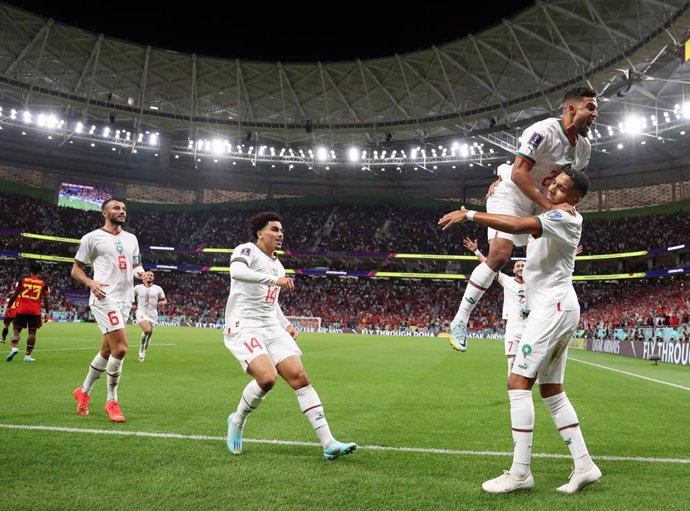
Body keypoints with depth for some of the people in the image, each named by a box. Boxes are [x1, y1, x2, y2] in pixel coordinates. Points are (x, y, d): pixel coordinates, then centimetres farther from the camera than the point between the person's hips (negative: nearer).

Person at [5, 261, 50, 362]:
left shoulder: (22, 280, 1)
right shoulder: (43, 283, 3)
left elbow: (14, 295, 0)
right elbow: (45, 299, 3)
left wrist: (8, 307, 8)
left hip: (22, 310, 0)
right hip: (35, 311, 0)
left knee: (16, 329, 8)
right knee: (32, 332, 3)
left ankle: (14, 347, -16)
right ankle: (28, 355, 2)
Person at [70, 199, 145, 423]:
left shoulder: (131, 238, 18)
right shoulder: (92, 237, 1)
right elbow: (76, 269, 4)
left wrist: (141, 272, 1)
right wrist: (91, 283, -15)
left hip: (125, 299, 7)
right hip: (105, 298, -7)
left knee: (107, 350, 13)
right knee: (120, 348, -16)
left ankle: (83, 391, 34)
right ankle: (112, 401, 1)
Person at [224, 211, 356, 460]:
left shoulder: (277, 265, 21)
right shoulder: (246, 250, -4)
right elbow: (236, 271, -28)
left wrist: (286, 325, 19)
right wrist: (274, 279, -35)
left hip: (271, 328, 7)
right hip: (243, 328, -7)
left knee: (300, 376, -7)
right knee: (267, 377, -26)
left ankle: (328, 443, -7)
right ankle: (237, 421, 4)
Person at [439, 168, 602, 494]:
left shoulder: (565, 219, -13)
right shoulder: (550, 217, 16)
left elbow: (516, 225, -30)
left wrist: (470, 214, -26)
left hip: (553, 307, -10)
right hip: (555, 309, 10)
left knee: (518, 382, -13)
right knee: (552, 391, 10)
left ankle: (520, 472, -11)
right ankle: (584, 465, 14)